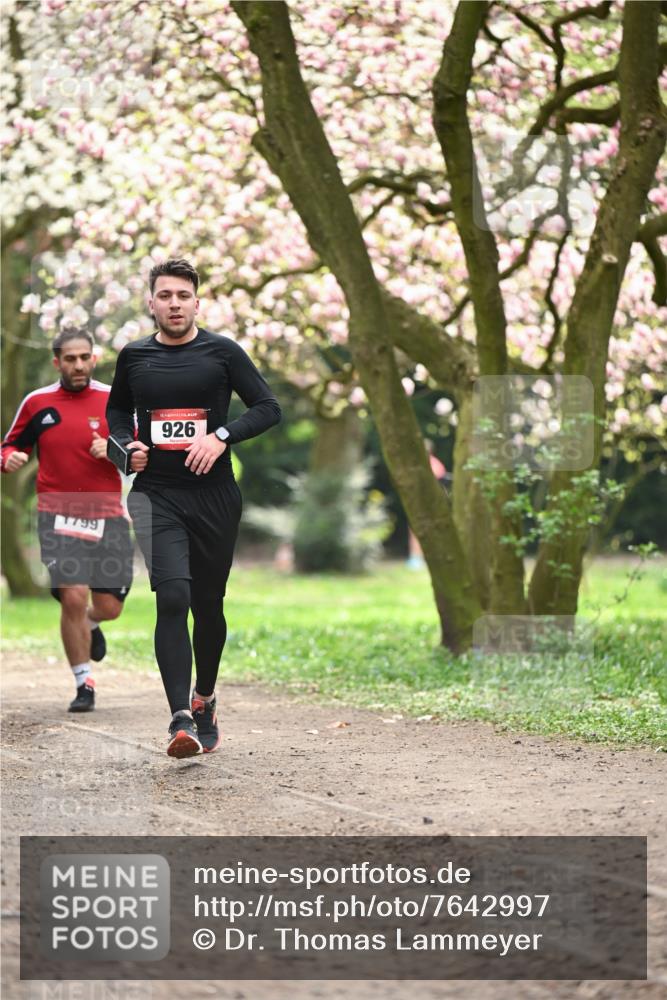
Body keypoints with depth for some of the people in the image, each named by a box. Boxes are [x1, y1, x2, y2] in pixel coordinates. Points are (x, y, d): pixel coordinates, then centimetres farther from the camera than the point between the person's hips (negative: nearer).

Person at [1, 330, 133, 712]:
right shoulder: (37, 402, 3)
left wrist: (112, 449, -15)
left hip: (107, 515, 1)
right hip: (58, 515, -1)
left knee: (109, 606, 2)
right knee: (73, 597, -15)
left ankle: (90, 625, 41)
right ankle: (84, 684, 1)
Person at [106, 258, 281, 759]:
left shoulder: (222, 352, 0)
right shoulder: (134, 357, 8)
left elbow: (268, 407, -1)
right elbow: (117, 408, 25)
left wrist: (222, 436, -16)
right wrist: (128, 443, 4)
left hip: (215, 494, 0)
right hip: (156, 495, 0)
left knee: (208, 604, 10)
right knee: (172, 597, -18)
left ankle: (205, 699, 35)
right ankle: (181, 719, -24)